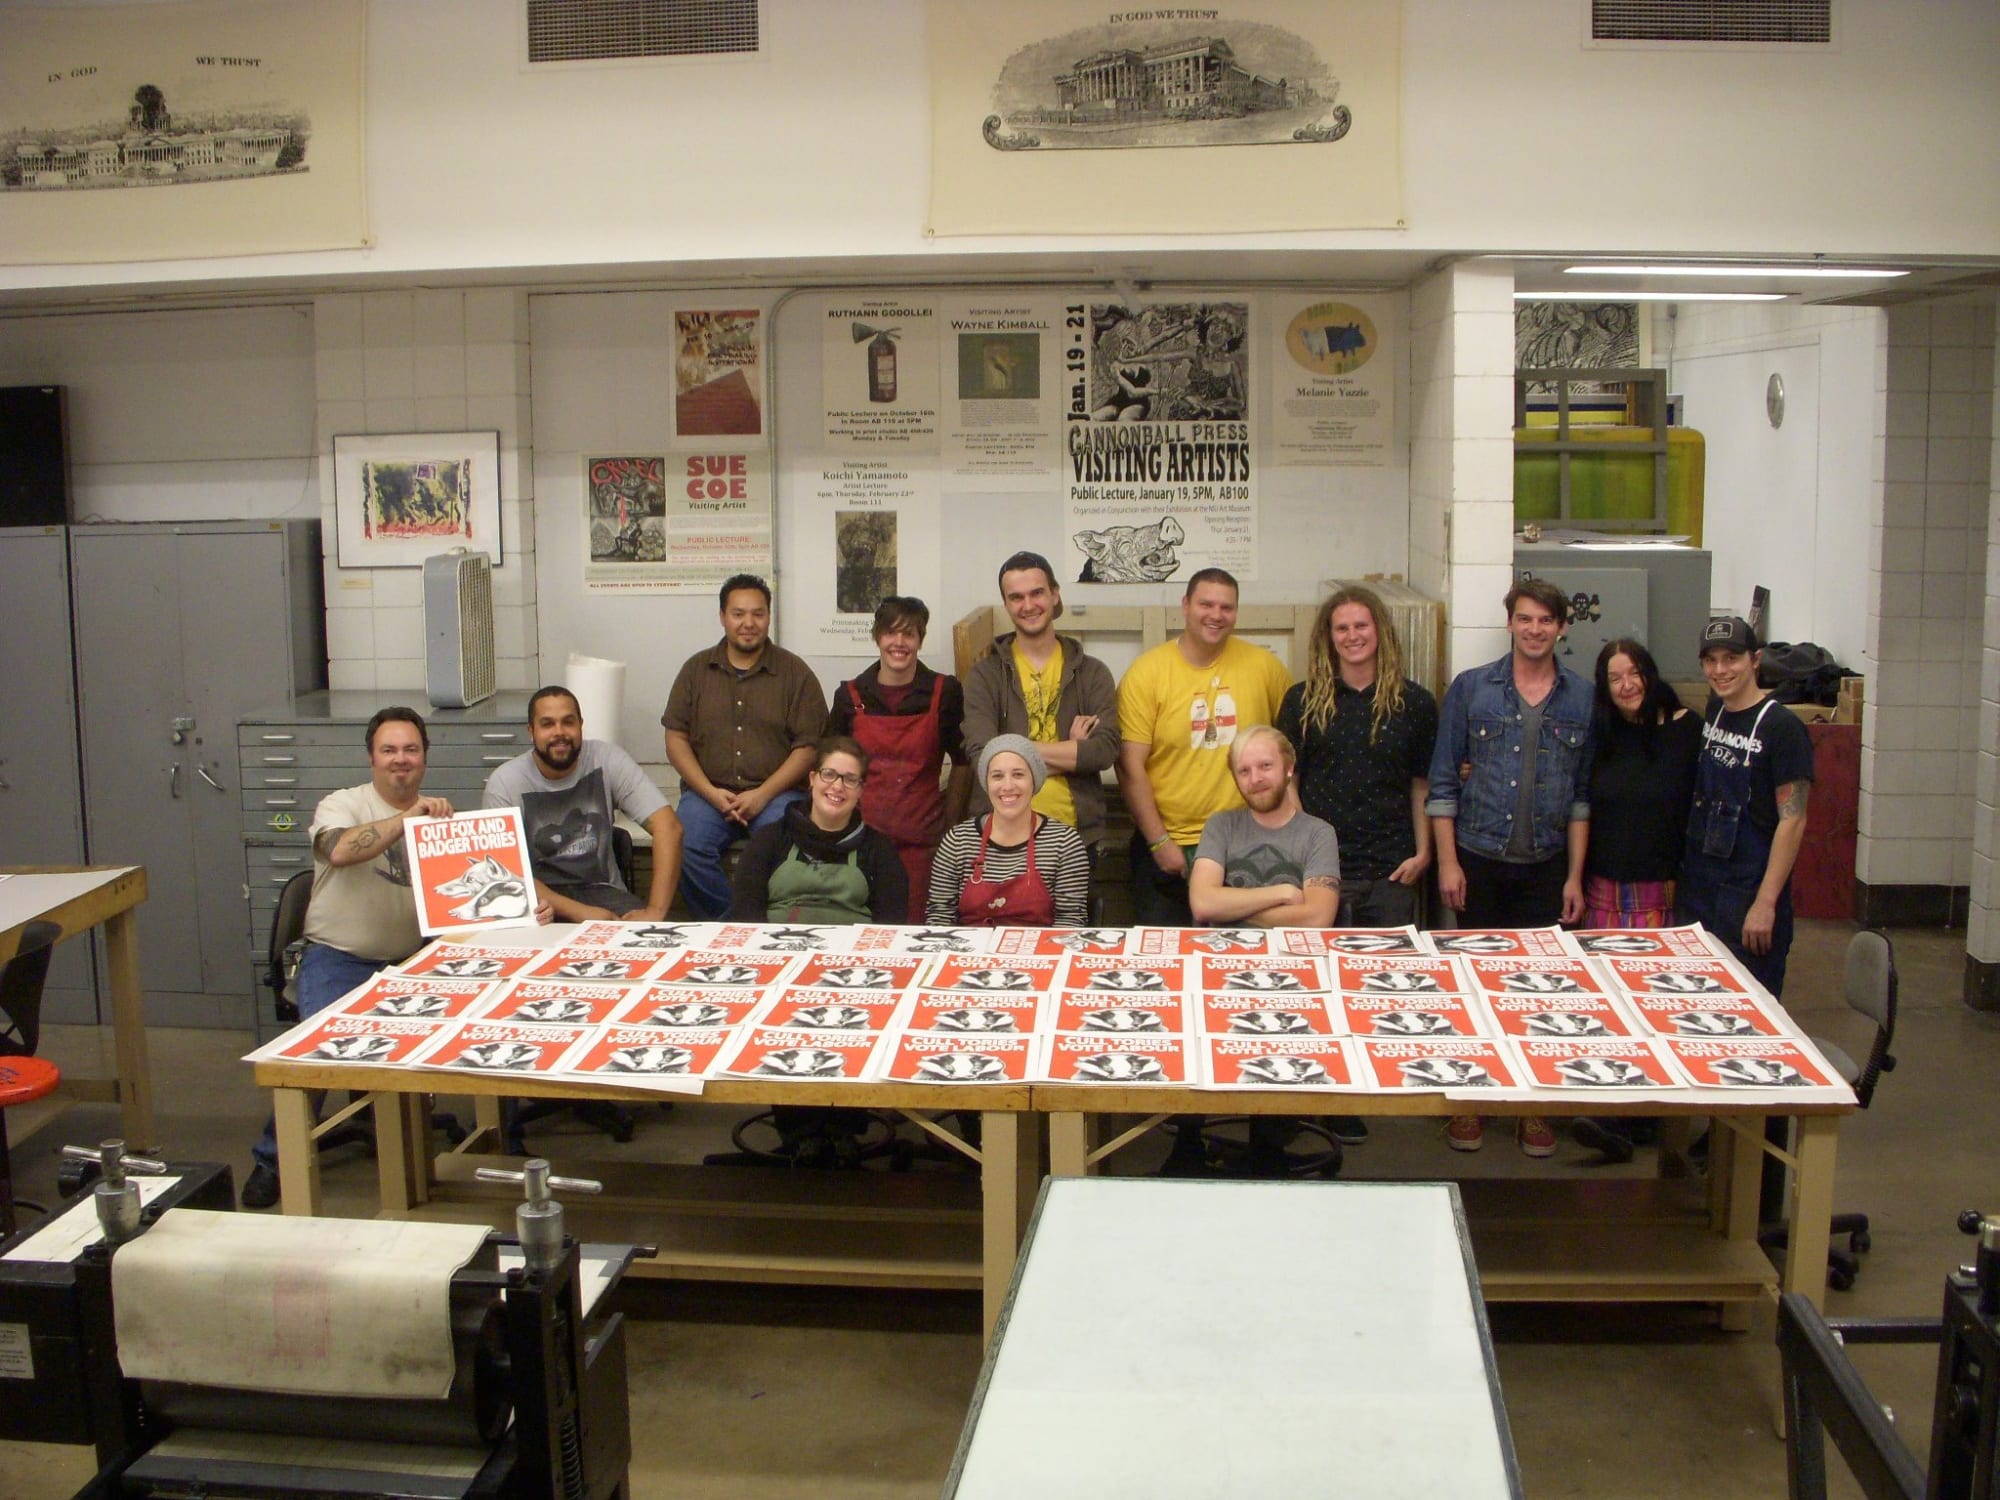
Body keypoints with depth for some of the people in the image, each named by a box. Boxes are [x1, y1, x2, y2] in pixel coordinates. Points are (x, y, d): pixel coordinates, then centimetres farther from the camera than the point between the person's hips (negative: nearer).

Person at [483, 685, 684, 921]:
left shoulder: (607, 759, -7)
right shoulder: (504, 783, -8)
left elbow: (668, 826, -12)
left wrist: (655, 911, -23)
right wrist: (579, 912, -24)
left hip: (601, 890, 1)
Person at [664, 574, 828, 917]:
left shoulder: (795, 673, 5)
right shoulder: (696, 670, 12)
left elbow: (809, 746, 0)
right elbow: (676, 739, 8)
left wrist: (763, 795, -12)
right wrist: (711, 793, -7)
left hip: (775, 793, -1)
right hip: (708, 792, 2)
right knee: (686, 849, -28)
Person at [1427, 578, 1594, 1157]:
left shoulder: (1583, 698, 4)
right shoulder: (1469, 689, 0)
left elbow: (1583, 794, 6)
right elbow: (1443, 781, 0)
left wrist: (1575, 876, 3)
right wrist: (1448, 861, -5)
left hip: (1546, 868, 1)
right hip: (1479, 862, -1)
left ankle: (1533, 1105, 19)